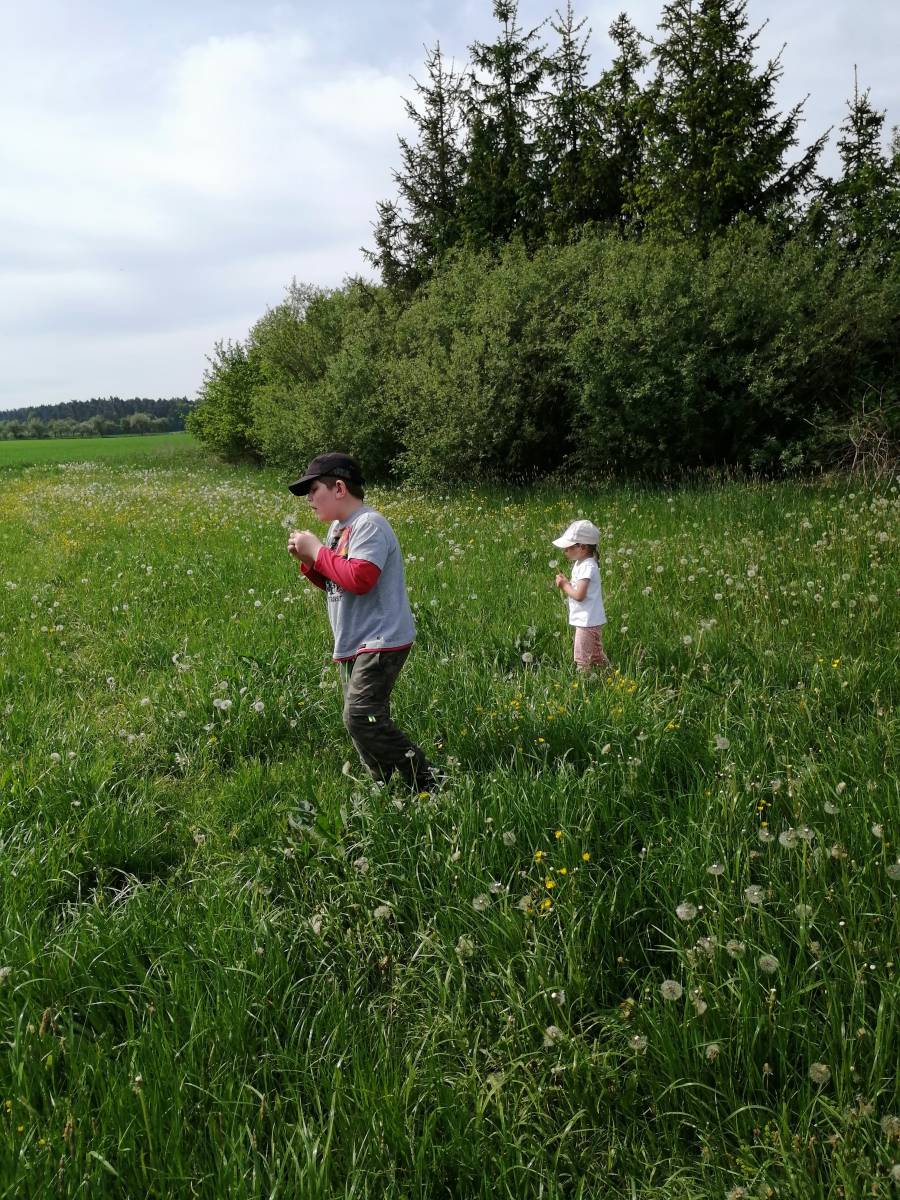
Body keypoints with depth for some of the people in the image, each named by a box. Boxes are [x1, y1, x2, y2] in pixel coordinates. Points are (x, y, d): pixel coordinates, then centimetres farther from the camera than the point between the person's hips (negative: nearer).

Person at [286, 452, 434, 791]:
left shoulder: (368, 525, -15)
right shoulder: (338, 527, 16)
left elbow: (358, 579, -28)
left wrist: (317, 550, -17)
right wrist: (307, 560, 4)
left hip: (380, 643, -10)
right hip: (352, 647, 10)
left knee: (361, 719, -16)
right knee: (368, 722, 12)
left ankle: (426, 783, -7)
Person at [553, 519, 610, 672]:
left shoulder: (587, 566, -21)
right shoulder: (581, 563, 10)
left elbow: (579, 595, -27)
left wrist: (565, 585, -12)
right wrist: (566, 582, -1)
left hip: (587, 621, -10)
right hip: (591, 620, 10)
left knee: (582, 661, -3)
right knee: (597, 657, 19)